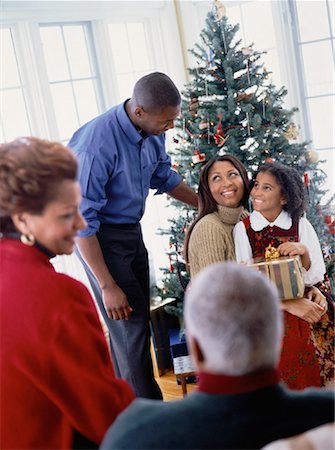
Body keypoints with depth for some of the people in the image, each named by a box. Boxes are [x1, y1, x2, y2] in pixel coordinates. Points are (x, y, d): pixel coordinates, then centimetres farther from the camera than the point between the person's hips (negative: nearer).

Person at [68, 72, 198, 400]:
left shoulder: (152, 131, -8)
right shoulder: (97, 144, -31)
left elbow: (163, 177, 14)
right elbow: (82, 222, -26)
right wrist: (108, 287, -23)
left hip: (132, 231, 8)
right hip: (100, 238, -8)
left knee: (137, 320, 13)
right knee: (130, 325, -8)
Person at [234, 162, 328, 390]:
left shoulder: (301, 226, 1)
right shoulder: (243, 230, -2)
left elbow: (314, 277, 1)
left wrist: (304, 251, -19)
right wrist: (289, 304, -17)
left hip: (302, 318, 1)